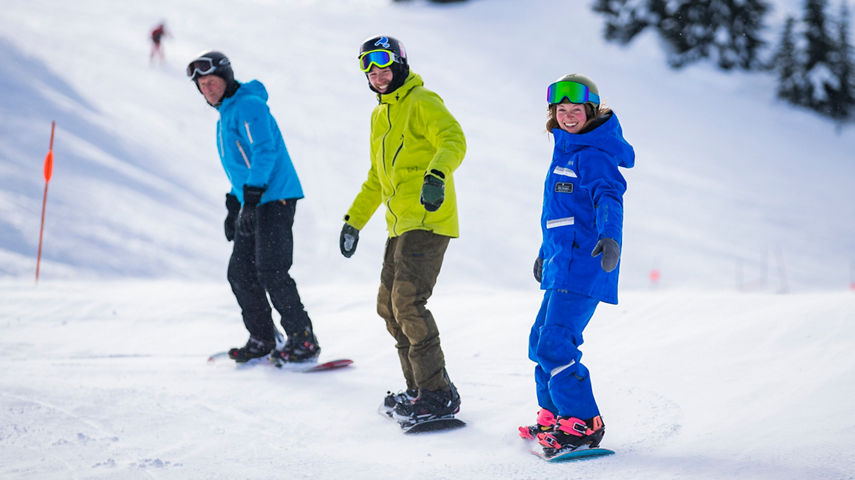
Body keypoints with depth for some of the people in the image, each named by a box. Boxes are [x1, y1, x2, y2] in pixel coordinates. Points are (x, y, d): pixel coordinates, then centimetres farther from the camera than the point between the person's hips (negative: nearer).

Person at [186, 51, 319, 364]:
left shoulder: (248, 105, -11)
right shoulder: (226, 114, 20)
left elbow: (265, 151, -22)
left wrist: (251, 198, -28)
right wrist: (234, 206, 26)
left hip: (274, 198, -10)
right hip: (252, 201, 10)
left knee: (271, 272, -14)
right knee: (240, 273, 8)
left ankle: (303, 340, -7)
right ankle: (263, 339, 19)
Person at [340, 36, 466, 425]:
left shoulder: (422, 102, -7)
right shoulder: (380, 115, 21)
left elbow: (453, 141, -24)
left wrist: (436, 175, -43)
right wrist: (354, 220, 29)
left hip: (428, 221, -10)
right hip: (400, 225, 10)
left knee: (408, 302, -16)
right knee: (389, 305, 10)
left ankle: (437, 395, -11)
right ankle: (420, 388, 18)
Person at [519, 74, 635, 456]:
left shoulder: (593, 156, -12)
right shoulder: (566, 151, 18)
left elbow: (608, 197, -28)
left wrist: (609, 237, -46)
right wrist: (546, 251, 38)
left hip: (583, 266, -10)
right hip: (562, 264, 10)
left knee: (555, 345, -16)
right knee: (541, 341, 18)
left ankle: (584, 425, -9)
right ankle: (554, 415, 31)